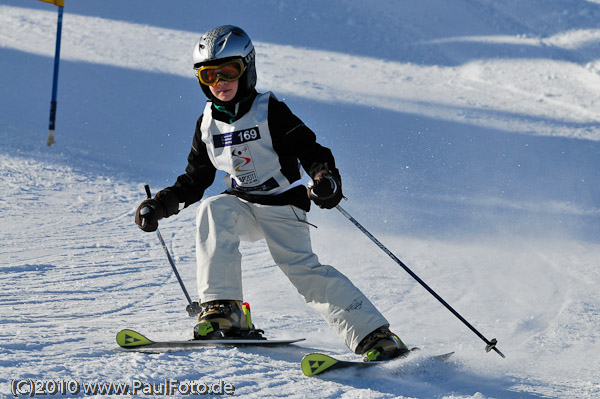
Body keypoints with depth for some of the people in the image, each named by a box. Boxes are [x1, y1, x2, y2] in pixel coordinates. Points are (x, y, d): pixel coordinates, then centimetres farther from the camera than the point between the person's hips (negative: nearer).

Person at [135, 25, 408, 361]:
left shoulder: (269, 111, -10)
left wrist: (327, 178, -36)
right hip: (243, 206, 5)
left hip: (283, 205, -5)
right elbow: (195, 180, 16)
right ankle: (224, 310, -27)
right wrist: (160, 205, 2)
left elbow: (310, 150, -15)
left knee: (300, 266, -23)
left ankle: (376, 336, -24)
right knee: (213, 210, -26)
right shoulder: (208, 123, 6)